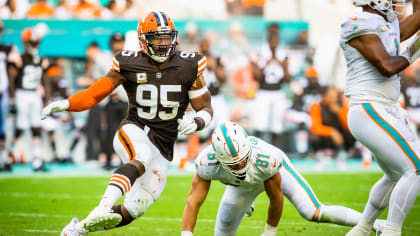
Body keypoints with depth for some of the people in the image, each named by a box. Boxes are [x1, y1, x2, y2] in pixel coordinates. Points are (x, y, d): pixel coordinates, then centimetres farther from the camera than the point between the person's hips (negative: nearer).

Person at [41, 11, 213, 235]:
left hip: (162, 147, 3)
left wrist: (196, 122, -18)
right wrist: (66, 104, -14)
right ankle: (102, 209, -55)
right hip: (133, 133, -3)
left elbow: (206, 108, 5)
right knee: (142, 158, -40)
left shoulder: (187, 67, -1)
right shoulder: (129, 64, -2)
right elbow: (95, 93, 3)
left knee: (131, 211, 1)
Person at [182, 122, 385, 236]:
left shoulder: (266, 158, -44)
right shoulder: (208, 162, -40)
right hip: (242, 185, 3)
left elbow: (276, 197, -28)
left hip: (275, 172, -3)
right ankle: (245, 204, 32)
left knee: (313, 213, -19)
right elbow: (193, 202, -32)